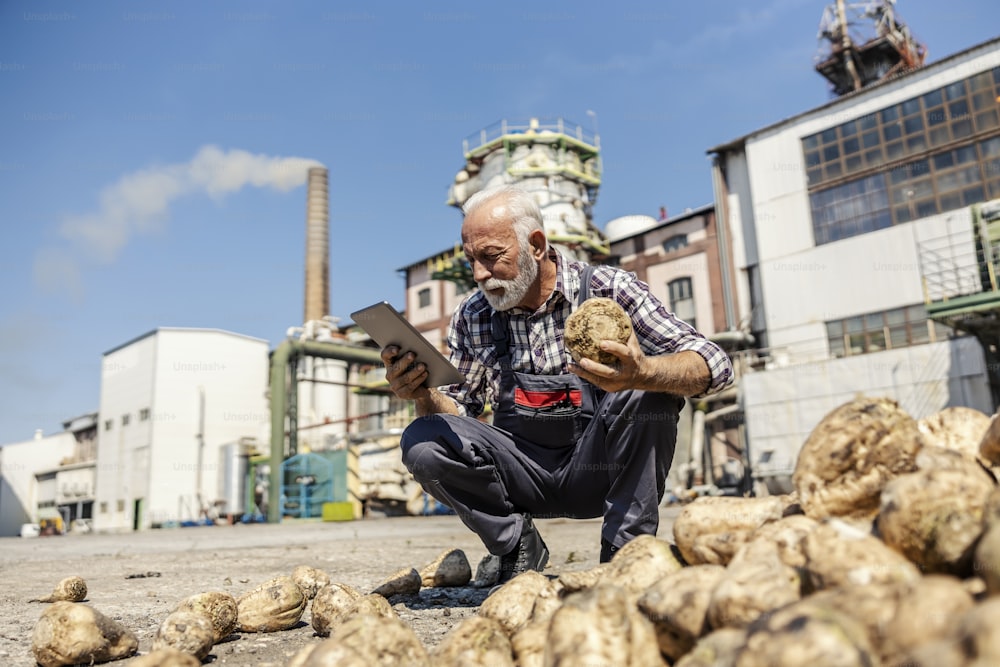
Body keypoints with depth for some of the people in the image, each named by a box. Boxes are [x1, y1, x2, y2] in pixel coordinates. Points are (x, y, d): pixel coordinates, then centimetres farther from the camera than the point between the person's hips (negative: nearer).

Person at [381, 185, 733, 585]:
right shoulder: (472, 316, 0)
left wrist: (642, 373, -41)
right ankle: (518, 545, 2)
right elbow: (456, 411, 7)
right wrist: (423, 394, -18)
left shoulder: (607, 289, -11)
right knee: (422, 441, -21)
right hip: (525, 473, 3)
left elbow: (714, 365, -19)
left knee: (652, 387, -29)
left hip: (599, 466, -2)